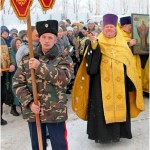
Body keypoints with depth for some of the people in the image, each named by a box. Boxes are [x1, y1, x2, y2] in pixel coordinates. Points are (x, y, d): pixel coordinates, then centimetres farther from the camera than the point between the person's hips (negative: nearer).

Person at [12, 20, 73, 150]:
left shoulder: (64, 60, -2)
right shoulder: (27, 59, 4)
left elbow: (64, 79, -20)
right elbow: (18, 83, 1)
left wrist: (40, 66, -24)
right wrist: (29, 102, -12)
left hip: (56, 111, -2)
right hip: (33, 111, 2)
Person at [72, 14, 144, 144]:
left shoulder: (122, 45, 8)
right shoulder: (97, 43, 1)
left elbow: (129, 65, 9)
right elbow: (91, 64, -13)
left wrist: (130, 83, 5)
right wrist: (93, 46, -27)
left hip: (119, 83, 2)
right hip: (101, 83, -2)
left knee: (119, 106, 7)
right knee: (101, 107, -2)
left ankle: (117, 132, 21)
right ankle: (102, 133, 8)